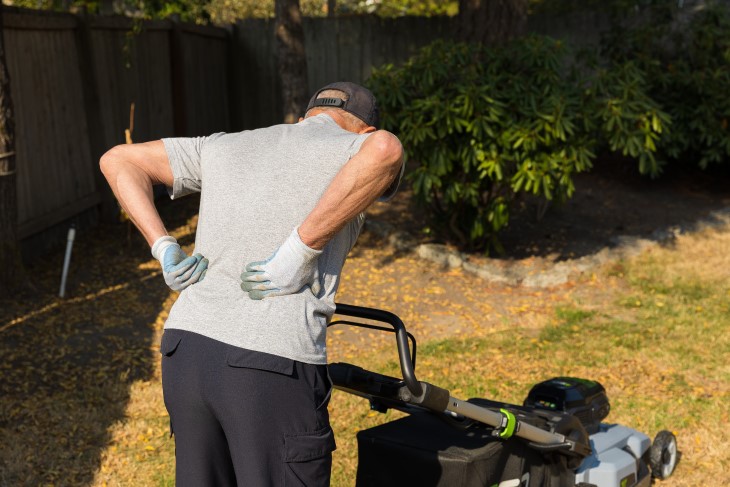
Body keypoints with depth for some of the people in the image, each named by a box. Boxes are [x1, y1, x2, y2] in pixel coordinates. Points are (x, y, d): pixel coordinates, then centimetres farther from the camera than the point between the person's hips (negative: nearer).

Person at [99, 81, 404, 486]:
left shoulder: (223, 147, 20)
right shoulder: (358, 147, 5)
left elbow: (117, 161, 21)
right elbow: (385, 150, -21)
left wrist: (165, 250, 9)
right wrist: (298, 253, -16)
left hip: (184, 350, 6)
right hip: (275, 366, -5)